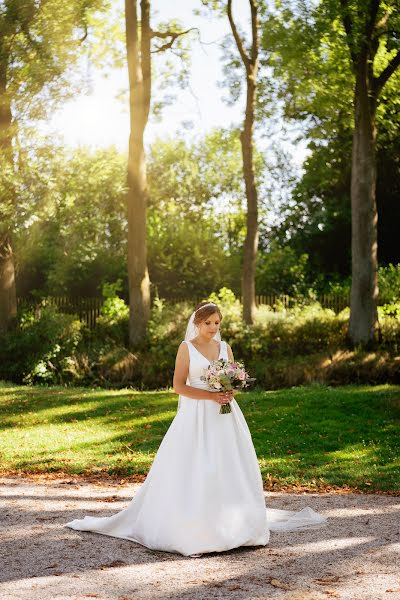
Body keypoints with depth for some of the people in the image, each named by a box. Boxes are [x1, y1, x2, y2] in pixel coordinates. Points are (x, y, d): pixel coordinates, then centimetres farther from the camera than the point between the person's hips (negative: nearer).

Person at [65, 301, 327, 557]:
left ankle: (231, 524, 11)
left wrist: (231, 392, -9)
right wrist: (210, 396, -17)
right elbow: (179, 386, -7)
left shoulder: (225, 348, 11)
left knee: (229, 470, 2)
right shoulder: (187, 348, -2)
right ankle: (191, 528, -2)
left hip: (225, 416, 5)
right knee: (195, 471, -7)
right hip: (197, 417, -4)